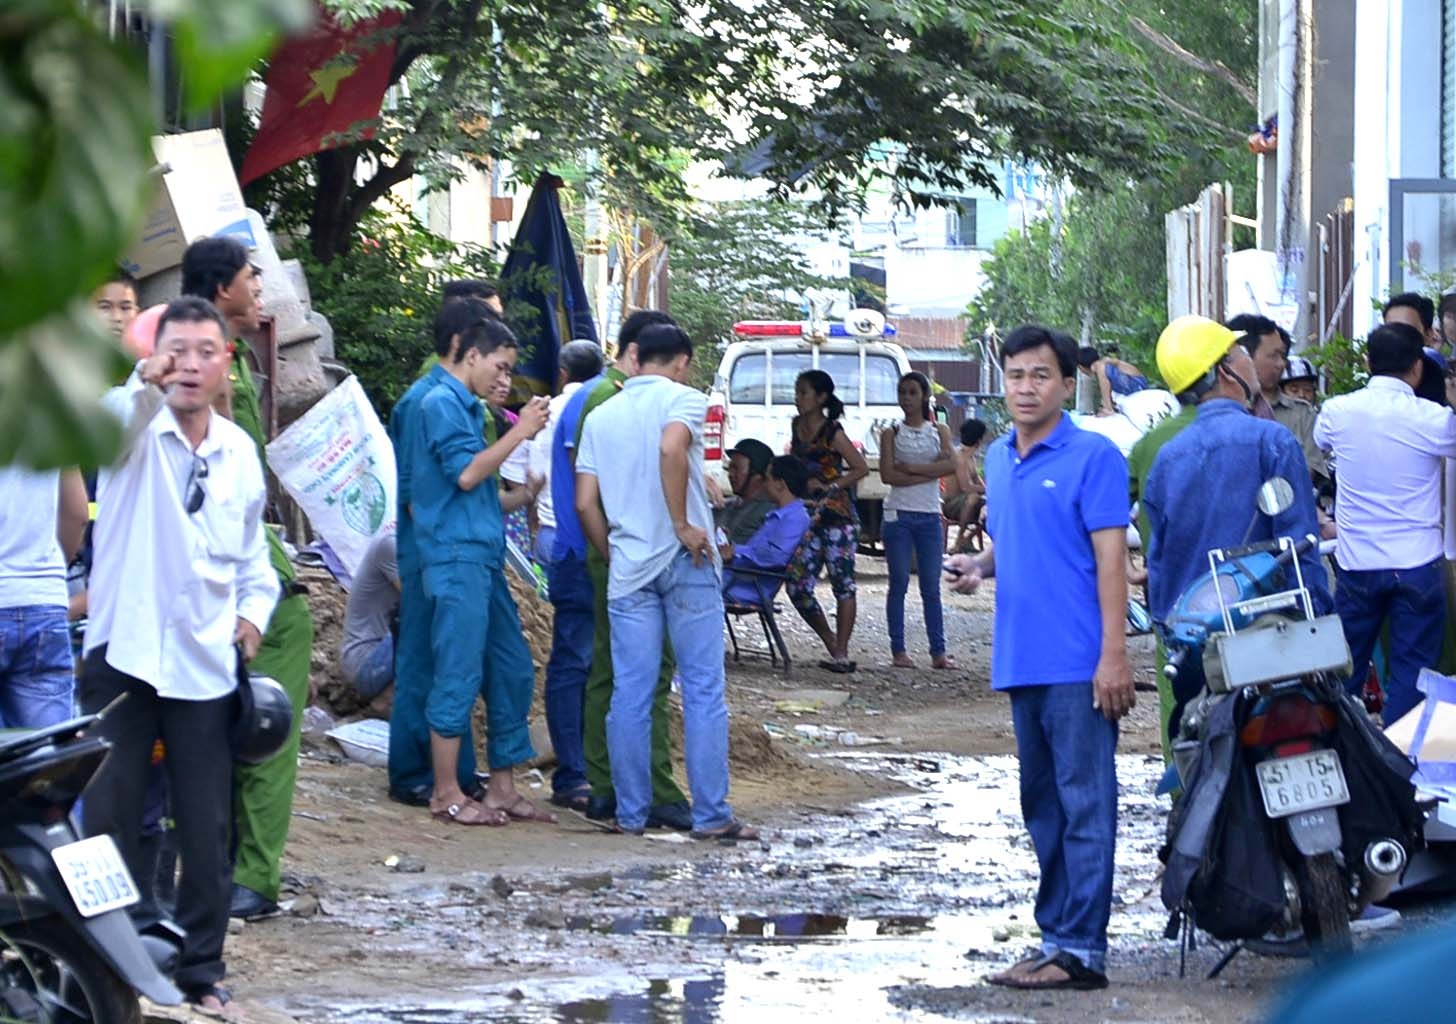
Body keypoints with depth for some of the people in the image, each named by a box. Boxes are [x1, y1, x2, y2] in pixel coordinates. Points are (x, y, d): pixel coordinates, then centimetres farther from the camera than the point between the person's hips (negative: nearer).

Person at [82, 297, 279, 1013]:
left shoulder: (240, 451, 9)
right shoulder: (136, 431, -4)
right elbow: (103, 421, -31)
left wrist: (253, 611, 3)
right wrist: (146, 381, -52)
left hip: (206, 662, 3)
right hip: (124, 655, -3)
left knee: (206, 832, 4)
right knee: (108, 822, 0)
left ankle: (202, 971, 16)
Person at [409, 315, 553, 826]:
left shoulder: (466, 407, 21)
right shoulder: (442, 403, -7)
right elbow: (465, 473, -17)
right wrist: (519, 432, -12)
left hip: (483, 557, 10)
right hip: (457, 557, -10)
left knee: (513, 671, 10)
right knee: (459, 674, -7)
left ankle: (503, 788, 15)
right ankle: (446, 794, -3)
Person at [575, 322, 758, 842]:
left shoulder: (601, 417, 13)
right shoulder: (683, 399, -2)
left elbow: (585, 503, 9)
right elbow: (671, 449, -24)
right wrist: (683, 525, -17)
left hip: (628, 568, 4)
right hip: (685, 563, -4)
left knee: (630, 695, 6)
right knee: (704, 691, 0)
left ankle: (631, 814, 7)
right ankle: (712, 814, -1)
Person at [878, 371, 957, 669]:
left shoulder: (939, 431, 10)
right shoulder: (891, 433, 5)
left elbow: (951, 466, -7)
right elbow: (888, 474, -8)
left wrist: (910, 468, -12)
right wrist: (929, 472, -11)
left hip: (929, 516, 1)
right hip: (898, 514, -1)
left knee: (931, 588, 1)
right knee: (899, 584, -1)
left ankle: (938, 651, 0)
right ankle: (898, 650, 2)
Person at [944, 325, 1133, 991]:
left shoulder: (1092, 456, -7)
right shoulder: (999, 458, 15)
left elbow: (1111, 556, -12)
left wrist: (1114, 655, -18)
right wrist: (978, 565, 4)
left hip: (1077, 663, -8)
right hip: (1021, 660, 8)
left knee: (1084, 806, -6)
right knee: (1041, 806, 14)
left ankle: (1081, 949, -6)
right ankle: (1056, 933, 22)